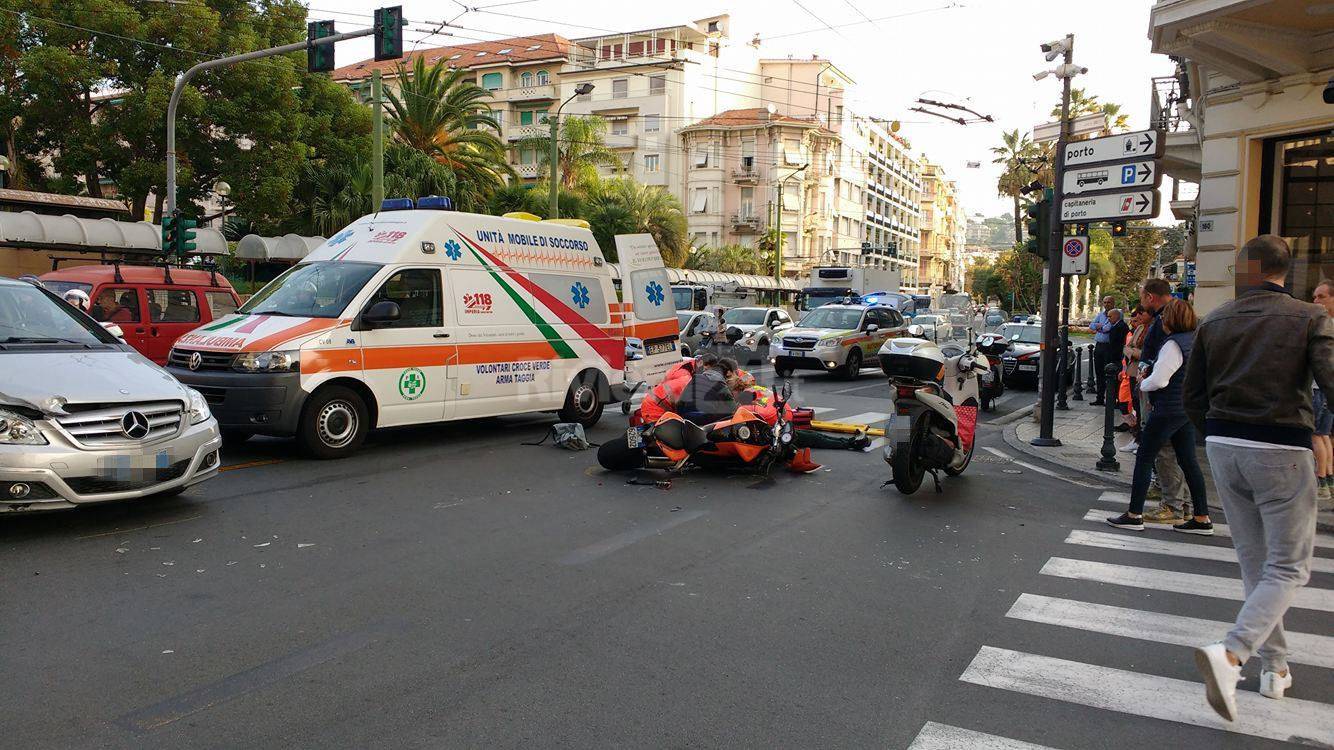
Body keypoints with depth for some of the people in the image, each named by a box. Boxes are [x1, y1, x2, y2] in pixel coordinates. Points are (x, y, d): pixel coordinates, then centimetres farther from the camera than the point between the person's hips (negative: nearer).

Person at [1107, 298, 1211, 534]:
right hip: (1188, 408, 9)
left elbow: (1158, 380, -22)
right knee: (1188, 461, 12)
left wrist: (1142, 384, -1)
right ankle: (1202, 519, 14)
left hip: (1169, 410, -9)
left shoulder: (1173, 344, -18)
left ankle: (1134, 516, 3)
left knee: (1144, 459, -1)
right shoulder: (1195, 340, 10)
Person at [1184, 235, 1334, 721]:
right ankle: (1230, 653, -16)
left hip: (1224, 446, 4)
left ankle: (1274, 666, 25)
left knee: (1253, 560, 16)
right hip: (1281, 451, -4)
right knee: (1289, 566, 4)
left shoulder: (1214, 322, 5)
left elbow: (1192, 398, 8)